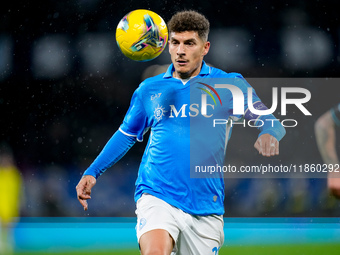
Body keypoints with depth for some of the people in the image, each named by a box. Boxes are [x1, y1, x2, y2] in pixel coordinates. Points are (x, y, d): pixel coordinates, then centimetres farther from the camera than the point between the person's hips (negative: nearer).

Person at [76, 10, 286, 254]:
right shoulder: (150, 89, 10)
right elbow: (127, 135, 23)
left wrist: (268, 134, -27)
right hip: (157, 196, -1)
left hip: (206, 207, 1)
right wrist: (92, 172, 14)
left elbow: (268, 120, -3)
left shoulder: (229, 85, 4)